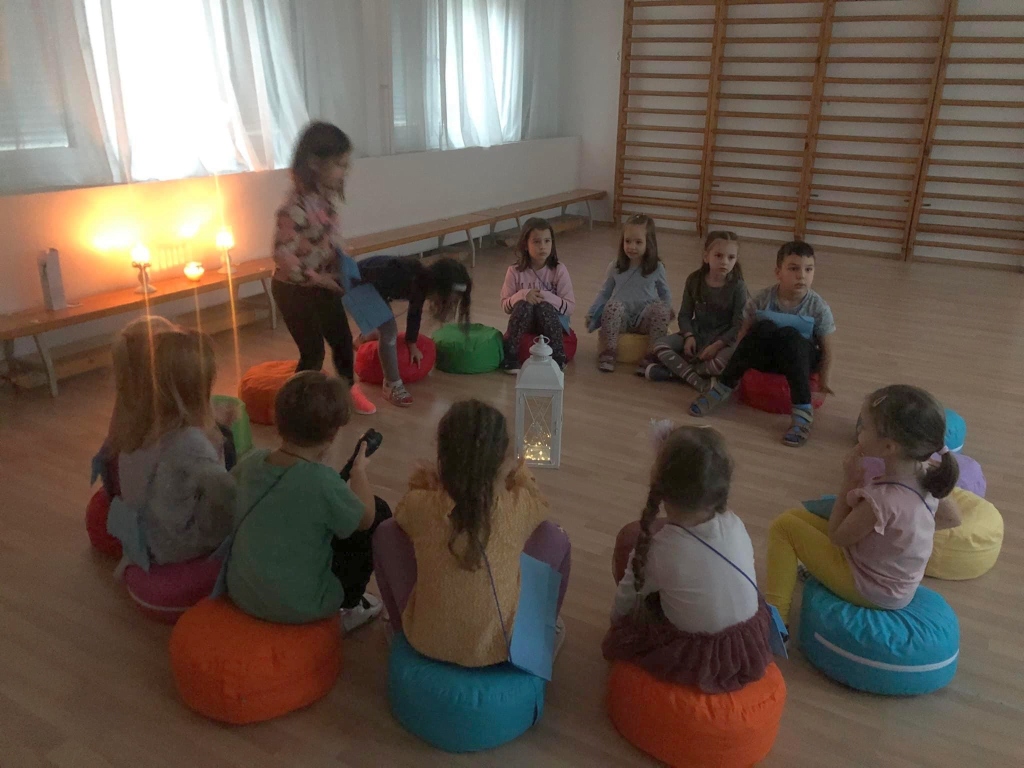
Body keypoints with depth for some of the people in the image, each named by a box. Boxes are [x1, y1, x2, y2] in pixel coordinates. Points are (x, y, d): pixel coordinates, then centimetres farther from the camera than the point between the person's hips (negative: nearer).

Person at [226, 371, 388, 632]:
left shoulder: (252, 461, -10)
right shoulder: (322, 481, -28)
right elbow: (364, 518, -9)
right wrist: (359, 469, 8)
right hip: (297, 606, -6)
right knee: (379, 513, 5)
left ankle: (345, 602, 33)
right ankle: (348, 607, 19)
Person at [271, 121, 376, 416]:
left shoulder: (329, 195, -3)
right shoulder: (297, 206, -29)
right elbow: (282, 256, -29)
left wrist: (339, 272, -1)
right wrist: (321, 279, -22)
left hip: (324, 285, 8)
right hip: (294, 290, -8)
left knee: (343, 339, 17)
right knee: (313, 350, 2)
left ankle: (348, 388, 39)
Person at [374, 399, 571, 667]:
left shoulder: (420, 505, -21)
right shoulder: (518, 508, -20)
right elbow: (540, 503, 7)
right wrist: (517, 470, 14)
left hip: (426, 641, 1)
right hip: (501, 645, 0)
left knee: (387, 532, 15)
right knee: (556, 538, 12)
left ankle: (401, 630, 38)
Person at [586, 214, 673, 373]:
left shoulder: (657, 268, 2)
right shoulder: (615, 267, 5)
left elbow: (665, 293, 12)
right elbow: (605, 293, 13)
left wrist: (668, 311, -5)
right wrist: (591, 313, 5)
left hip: (645, 319, 0)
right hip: (621, 318, 0)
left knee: (661, 309, -30)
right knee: (613, 305, -33)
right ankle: (608, 353, -24)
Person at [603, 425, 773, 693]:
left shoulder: (654, 550, -23)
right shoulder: (735, 525, -16)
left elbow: (623, 605, -5)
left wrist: (617, 619, 15)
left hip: (691, 659, -3)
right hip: (751, 647, 4)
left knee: (631, 536, 2)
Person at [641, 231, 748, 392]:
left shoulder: (737, 286, -11)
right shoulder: (694, 280, -3)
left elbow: (739, 325, -13)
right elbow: (685, 314, 2)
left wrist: (717, 345, -24)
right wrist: (689, 336, -16)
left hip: (723, 339, -3)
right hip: (696, 333, 3)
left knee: (723, 362, -38)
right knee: (660, 345, -21)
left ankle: (672, 370, -25)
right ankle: (699, 380, -32)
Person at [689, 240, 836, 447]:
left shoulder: (819, 308, -11)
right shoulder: (762, 300, -10)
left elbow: (827, 349, -6)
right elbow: (746, 332, -5)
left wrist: (824, 381, -11)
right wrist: (739, 364, -15)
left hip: (801, 357, -1)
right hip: (766, 354, 1)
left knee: (790, 335, -34)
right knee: (763, 328, -31)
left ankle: (803, 412, -35)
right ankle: (723, 388, -22)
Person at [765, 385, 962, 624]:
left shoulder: (881, 499, -37)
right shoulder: (925, 475, -14)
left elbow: (837, 537, -18)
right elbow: (952, 518, 7)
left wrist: (851, 479, -18)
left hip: (869, 590, -8)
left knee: (784, 525, -4)